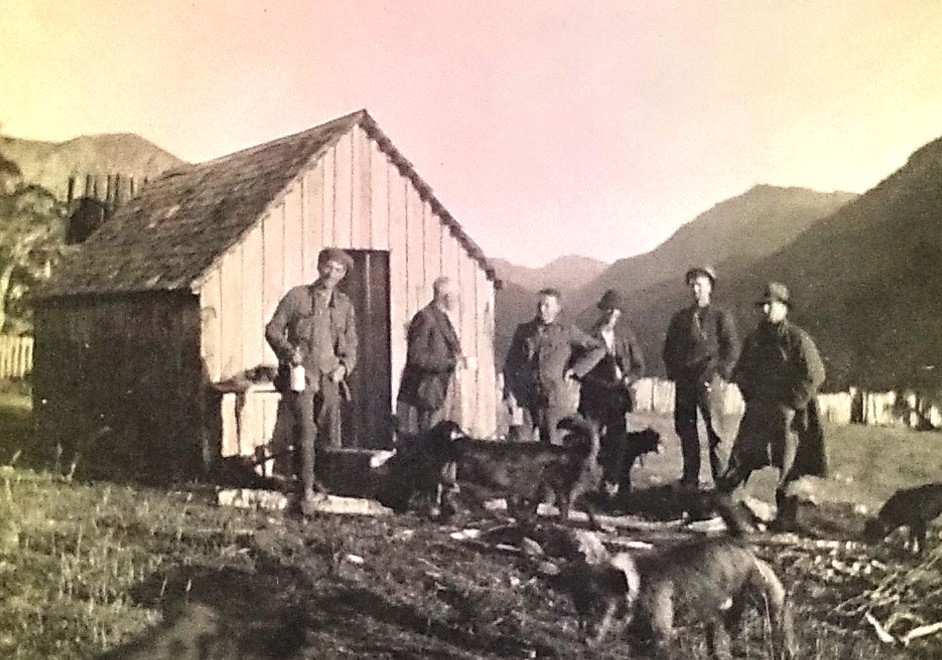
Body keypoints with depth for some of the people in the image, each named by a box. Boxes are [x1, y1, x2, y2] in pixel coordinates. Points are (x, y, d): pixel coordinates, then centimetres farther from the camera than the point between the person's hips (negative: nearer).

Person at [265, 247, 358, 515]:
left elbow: (351, 342, 17)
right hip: (302, 373, -4)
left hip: (330, 375, 4)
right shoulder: (296, 296, 1)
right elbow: (272, 330, 3)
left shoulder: (344, 304, 13)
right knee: (305, 432, -10)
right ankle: (307, 489, -4)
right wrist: (288, 350, -14)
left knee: (331, 435, 5)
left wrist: (344, 366, 0)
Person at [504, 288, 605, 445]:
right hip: (527, 400, 3)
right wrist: (510, 391, 6)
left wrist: (575, 370, -3)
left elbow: (598, 348, 4)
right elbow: (511, 362, 16)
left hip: (558, 400, -3)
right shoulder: (523, 330, 11)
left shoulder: (567, 331, 3)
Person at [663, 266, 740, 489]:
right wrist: (673, 373, 7)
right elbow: (669, 348, 20)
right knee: (685, 429, 6)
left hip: (708, 382, -4)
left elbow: (732, 349, -2)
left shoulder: (721, 316, 5)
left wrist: (720, 376, -10)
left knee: (714, 431, -8)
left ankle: (721, 478, -2)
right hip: (684, 382, 4)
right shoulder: (680, 318, 17)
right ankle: (690, 478, 14)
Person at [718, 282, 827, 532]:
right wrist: (751, 398, 7)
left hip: (787, 414, -5)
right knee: (740, 459, -2)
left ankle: (786, 518, 9)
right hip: (757, 412, 5)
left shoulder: (798, 339, -5)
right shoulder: (754, 339, 12)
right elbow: (741, 373, 21)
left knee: (785, 468, -1)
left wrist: (790, 405, -11)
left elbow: (815, 375, -9)